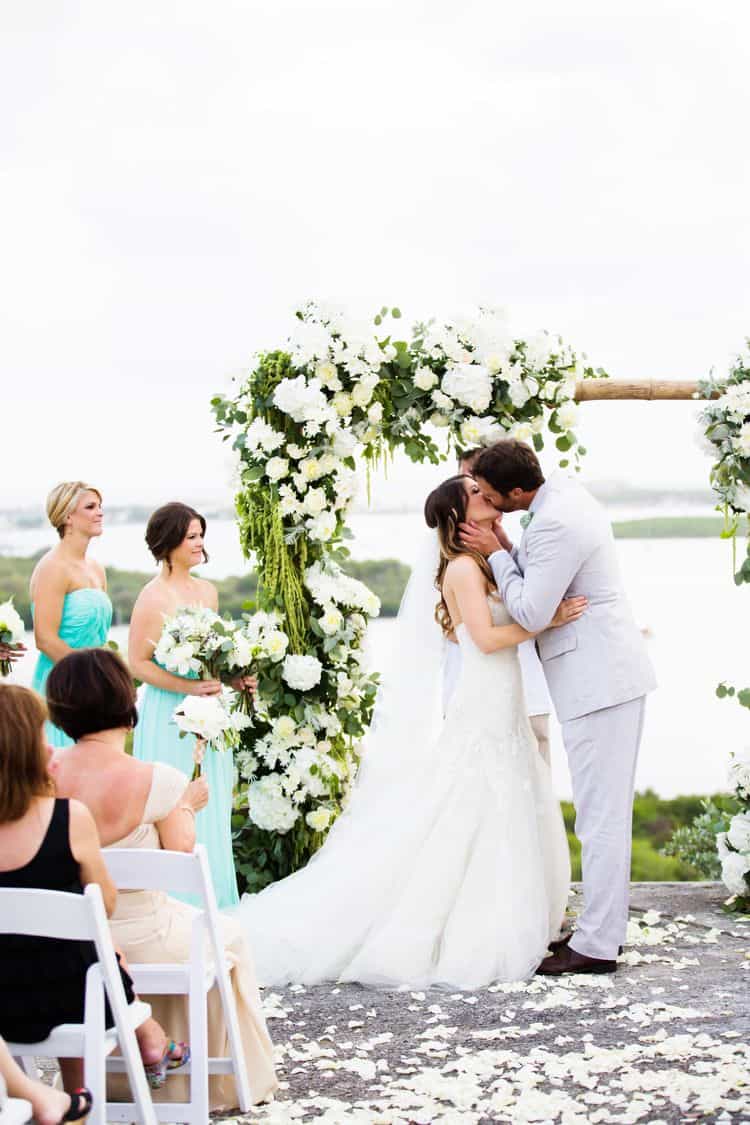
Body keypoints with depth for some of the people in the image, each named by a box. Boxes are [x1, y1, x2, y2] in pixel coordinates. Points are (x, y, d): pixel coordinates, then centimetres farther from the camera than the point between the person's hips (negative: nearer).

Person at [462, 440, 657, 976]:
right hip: (612, 673, 11)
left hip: (598, 680, -11)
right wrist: (507, 548, 2)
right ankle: (604, 927, 23)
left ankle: (597, 946, 0)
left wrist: (497, 554, -8)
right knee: (606, 809, 15)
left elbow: (531, 613, -18)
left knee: (600, 812, -5)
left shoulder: (554, 524, -22)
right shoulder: (565, 488, 9)